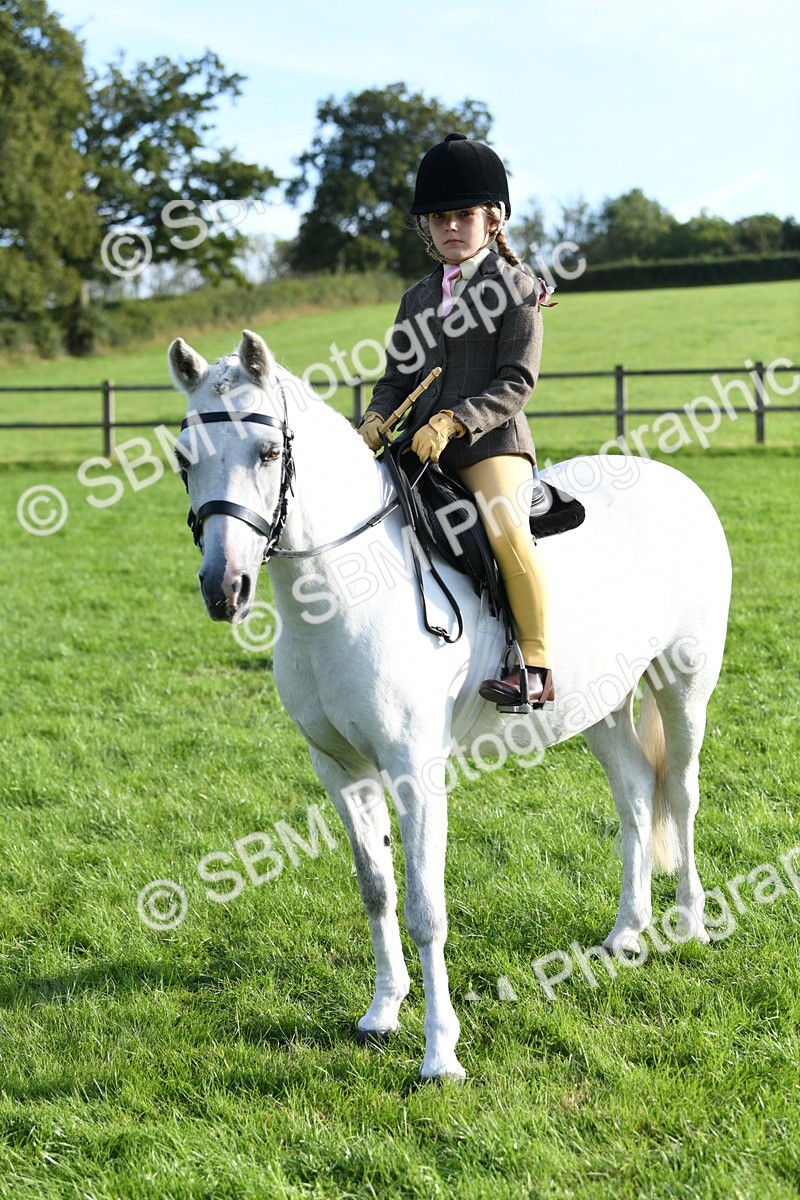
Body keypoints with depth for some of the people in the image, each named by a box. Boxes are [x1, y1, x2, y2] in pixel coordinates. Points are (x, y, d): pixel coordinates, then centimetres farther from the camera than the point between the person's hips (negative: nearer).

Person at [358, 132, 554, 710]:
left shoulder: (517, 287, 0)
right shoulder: (417, 299, 20)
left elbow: (516, 383, -8)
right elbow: (397, 377, 19)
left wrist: (452, 422, -20)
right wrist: (377, 418, -4)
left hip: (492, 443, -7)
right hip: (420, 449, 7)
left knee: (506, 529, -30)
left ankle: (536, 667, -27)